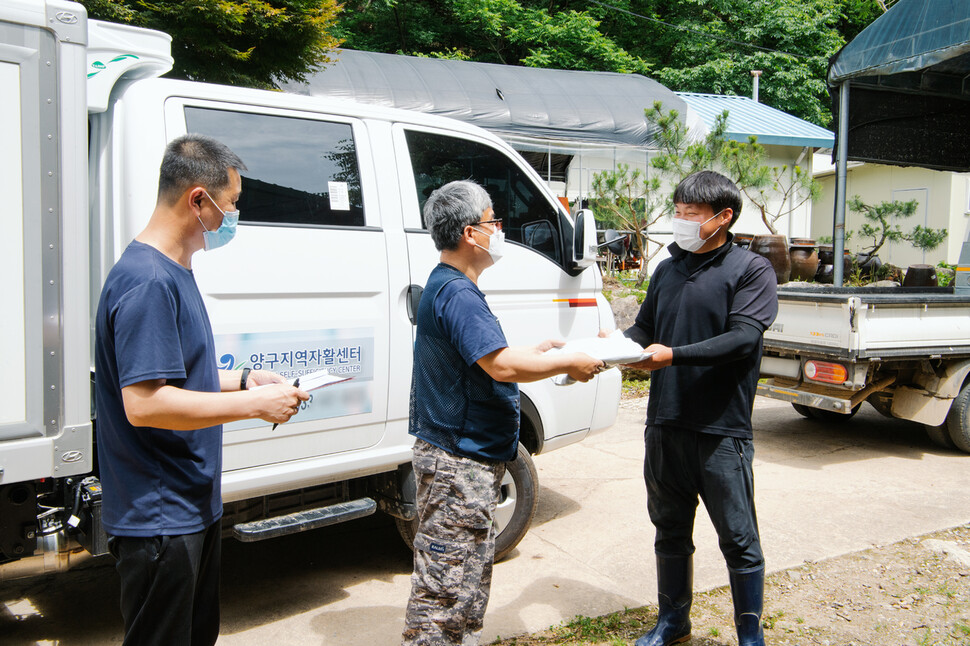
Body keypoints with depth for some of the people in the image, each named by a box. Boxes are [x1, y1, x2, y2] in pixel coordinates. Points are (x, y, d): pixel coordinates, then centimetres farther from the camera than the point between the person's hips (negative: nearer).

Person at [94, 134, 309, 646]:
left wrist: (243, 379, 6)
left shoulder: (173, 272, 10)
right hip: (159, 520, -10)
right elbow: (143, 403, -29)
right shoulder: (147, 281, -23)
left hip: (193, 506, 10)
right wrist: (254, 403, -22)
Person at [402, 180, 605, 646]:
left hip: (463, 457, 11)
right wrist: (569, 363, -15)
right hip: (460, 463, -11)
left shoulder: (448, 286, 14)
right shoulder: (457, 293, -21)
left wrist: (538, 351, 16)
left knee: (467, 579, 22)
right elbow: (502, 366, -28)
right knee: (446, 589, -1)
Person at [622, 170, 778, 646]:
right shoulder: (668, 269, 13)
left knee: (739, 540, 5)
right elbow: (645, 328, 14)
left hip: (721, 430, -5)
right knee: (670, 531, 18)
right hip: (664, 424, 6)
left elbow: (744, 337, -17)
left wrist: (675, 355, -26)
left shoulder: (751, 270, -4)